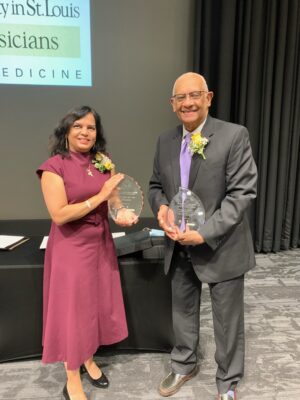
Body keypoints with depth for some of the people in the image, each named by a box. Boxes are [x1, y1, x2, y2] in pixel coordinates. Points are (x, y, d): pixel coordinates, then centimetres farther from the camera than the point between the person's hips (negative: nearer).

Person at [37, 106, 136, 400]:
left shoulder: (103, 162, 2)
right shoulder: (54, 167, -14)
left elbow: (116, 198, 7)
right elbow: (59, 215, -20)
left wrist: (123, 214, -14)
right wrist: (100, 196, -22)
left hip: (101, 244, 6)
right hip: (70, 248, -5)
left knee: (97, 305, 18)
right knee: (72, 309, 8)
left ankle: (88, 361, 42)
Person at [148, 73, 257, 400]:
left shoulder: (234, 135, -13)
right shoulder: (165, 140, 5)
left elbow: (242, 192, -17)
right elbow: (156, 185, 12)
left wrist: (205, 233, -22)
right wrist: (161, 207, -12)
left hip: (221, 247, -4)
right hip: (180, 247, 5)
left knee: (227, 321, 13)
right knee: (182, 312, 22)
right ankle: (183, 366, 47)